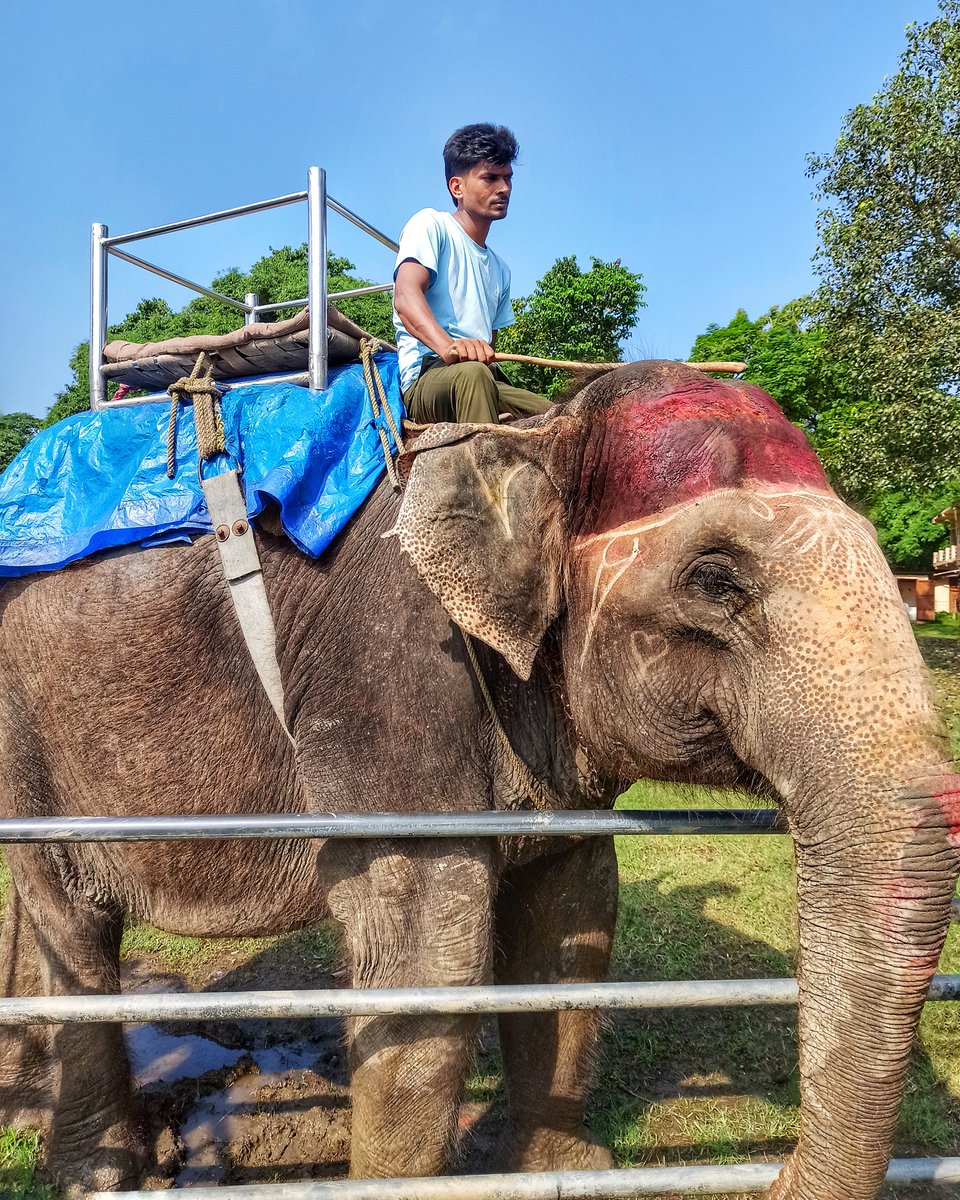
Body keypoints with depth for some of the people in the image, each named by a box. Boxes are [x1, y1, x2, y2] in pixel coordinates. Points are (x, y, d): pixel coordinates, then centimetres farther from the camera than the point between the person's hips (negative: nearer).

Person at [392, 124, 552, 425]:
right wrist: (447, 345, -37)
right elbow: (405, 296, -15)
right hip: (426, 377, -7)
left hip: (489, 381, 7)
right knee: (472, 373, -40)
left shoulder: (500, 269, 28)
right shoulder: (431, 224, 5)